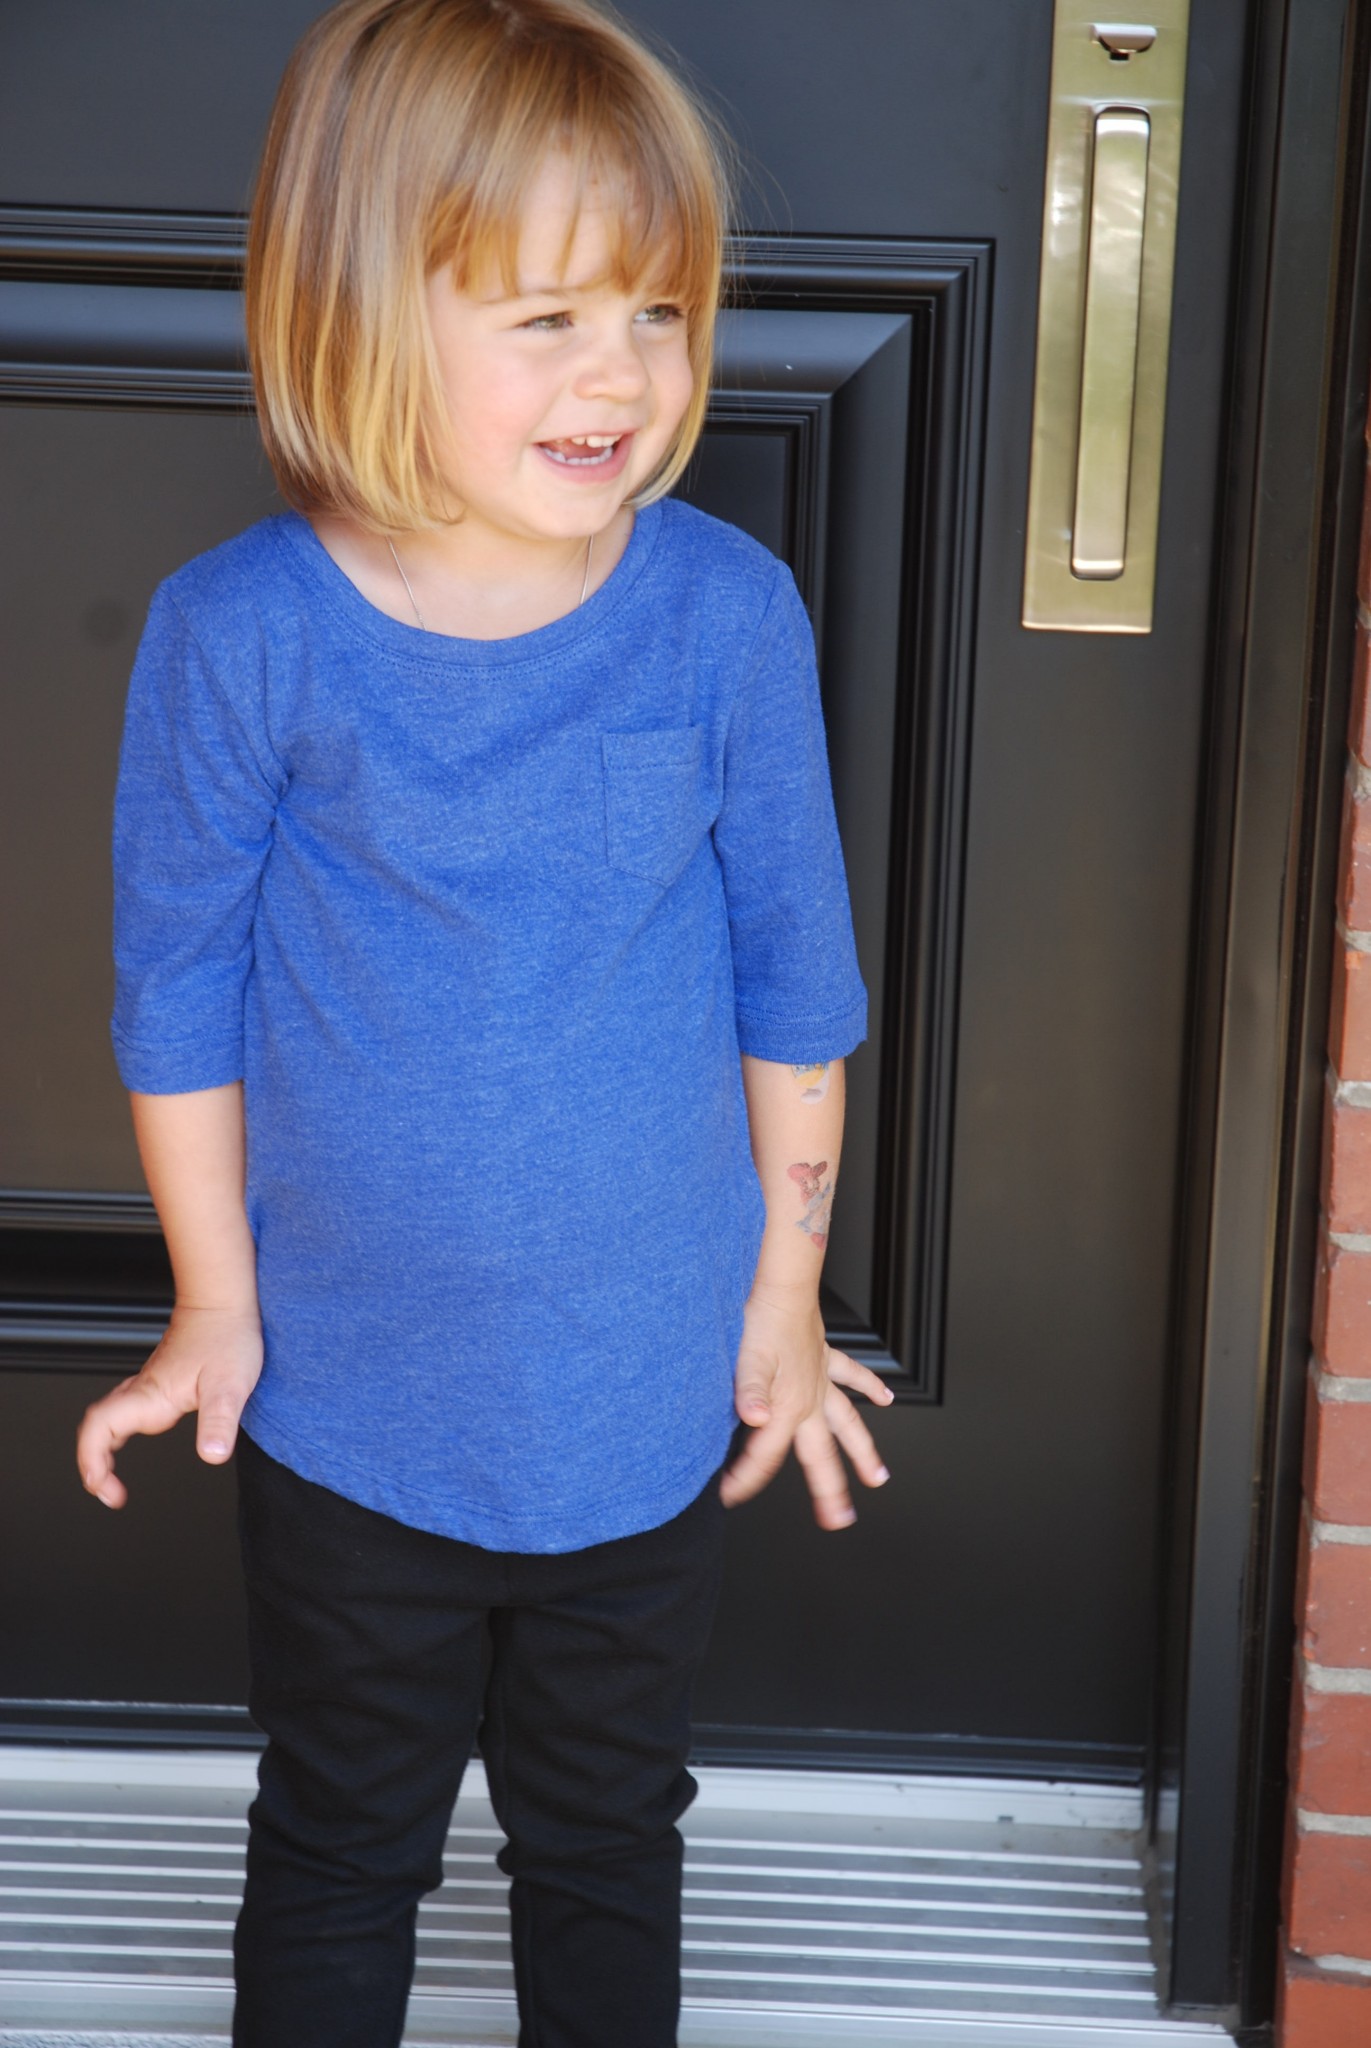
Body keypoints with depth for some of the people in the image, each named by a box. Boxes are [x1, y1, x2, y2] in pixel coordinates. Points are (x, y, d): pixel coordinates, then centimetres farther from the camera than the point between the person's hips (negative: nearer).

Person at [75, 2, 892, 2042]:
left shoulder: (729, 610, -12)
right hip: (352, 1398, -1)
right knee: (341, 1845, 20)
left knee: (607, 1829, 23)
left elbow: (795, 970, -2)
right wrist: (214, 1300, 1)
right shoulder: (242, 633, -16)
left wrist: (785, 1289, 3)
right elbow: (177, 980, -5)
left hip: (655, 1392, 1)